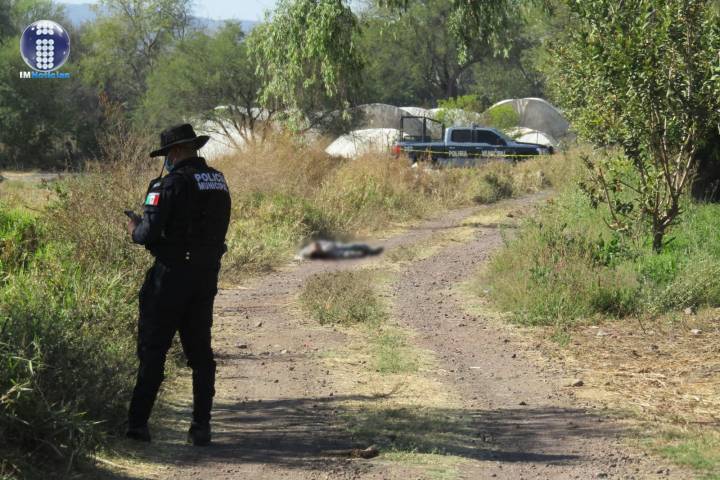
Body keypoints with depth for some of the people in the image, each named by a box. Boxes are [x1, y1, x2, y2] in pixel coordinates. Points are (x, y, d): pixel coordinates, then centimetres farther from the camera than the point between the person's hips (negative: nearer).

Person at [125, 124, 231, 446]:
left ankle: (137, 423, 4)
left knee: (153, 349, 2)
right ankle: (201, 427, 8)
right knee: (200, 349, 11)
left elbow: (150, 232, -19)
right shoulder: (218, 182, 9)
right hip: (207, 274, 7)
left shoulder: (173, 183, -15)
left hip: (172, 274, -6)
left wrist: (135, 230, 5)